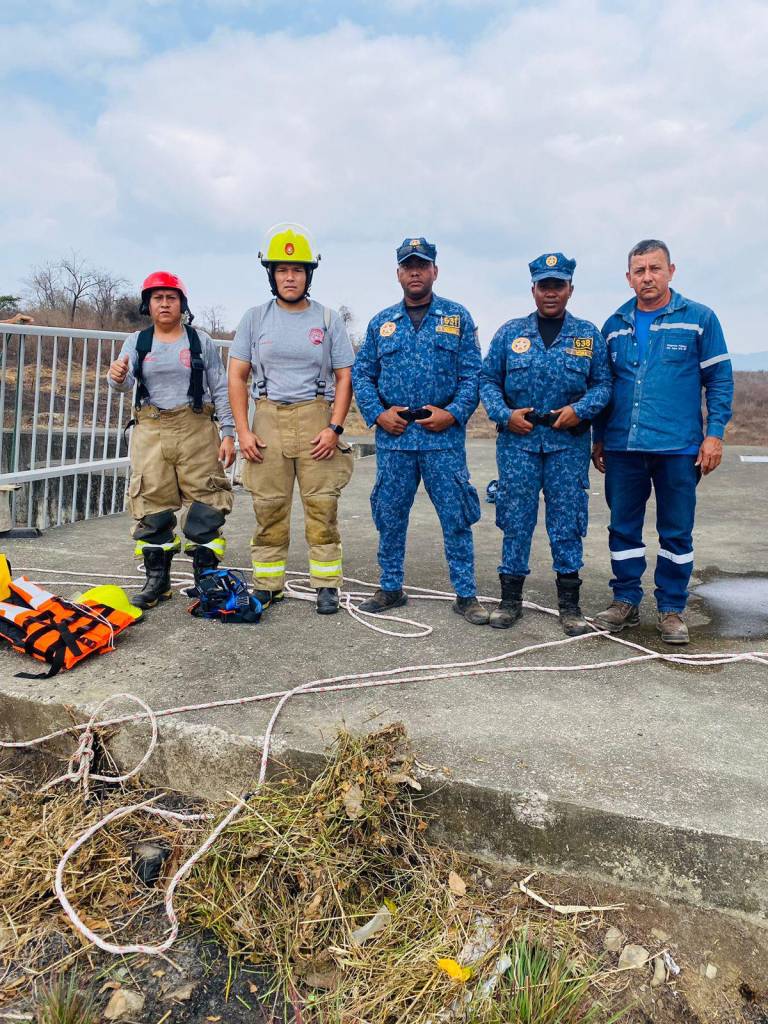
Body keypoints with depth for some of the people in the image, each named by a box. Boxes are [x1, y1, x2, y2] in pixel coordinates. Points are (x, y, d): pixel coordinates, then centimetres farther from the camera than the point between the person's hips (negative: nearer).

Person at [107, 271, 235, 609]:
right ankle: (156, 580, 15)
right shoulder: (136, 342, 10)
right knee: (152, 505, 4)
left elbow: (220, 391, 5)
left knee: (205, 505, -4)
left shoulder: (201, 342, 7)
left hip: (196, 428, -2)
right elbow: (124, 382, -5)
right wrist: (117, 377, -30)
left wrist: (228, 433, -3)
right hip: (150, 430, 2)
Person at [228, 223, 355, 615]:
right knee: (268, 509, 4)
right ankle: (267, 585, 16)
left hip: (316, 419, -1)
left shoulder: (328, 319, 7)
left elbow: (345, 376, 4)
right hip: (268, 420, 1)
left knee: (322, 509, -2)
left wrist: (334, 428, -8)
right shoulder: (255, 318, 9)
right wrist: (243, 431, -3)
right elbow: (237, 376, 7)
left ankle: (327, 586, 9)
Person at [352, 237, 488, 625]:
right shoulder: (381, 323, 12)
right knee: (390, 517, 8)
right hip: (393, 435, 2)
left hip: (444, 435, -2)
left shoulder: (457, 317, 7)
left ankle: (466, 594, 12)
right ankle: (390, 589, 23)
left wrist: (453, 413, -11)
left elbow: (472, 373, 3)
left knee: (456, 516, 0)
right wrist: (377, 414, -4)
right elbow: (361, 374, 11)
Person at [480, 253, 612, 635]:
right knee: (515, 519, 4)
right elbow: (488, 380, 7)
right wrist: (505, 414, -9)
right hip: (518, 440, 0)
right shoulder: (510, 332, 7)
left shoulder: (588, 335, 8)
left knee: (567, 520, 3)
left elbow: (603, 383, 7)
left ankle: (569, 601, 14)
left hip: (568, 442, 0)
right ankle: (510, 597, 15)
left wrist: (579, 410, -11)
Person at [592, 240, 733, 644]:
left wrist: (714, 434, -6)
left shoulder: (699, 318, 3)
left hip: (679, 447, -2)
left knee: (676, 531, 5)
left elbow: (719, 379, 2)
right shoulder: (614, 325, 12)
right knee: (623, 527, 9)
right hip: (622, 447, 3)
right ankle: (626, 600, 23)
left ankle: (672, 609, 18)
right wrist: (599, 438, 15)